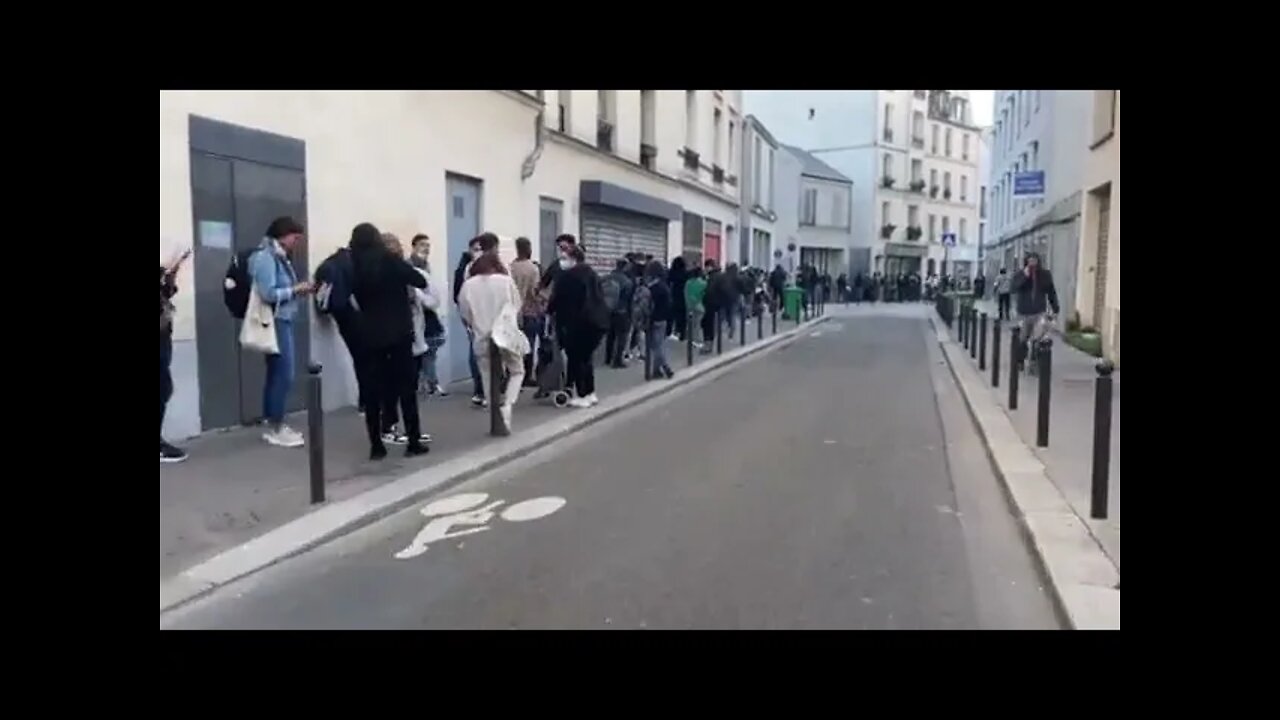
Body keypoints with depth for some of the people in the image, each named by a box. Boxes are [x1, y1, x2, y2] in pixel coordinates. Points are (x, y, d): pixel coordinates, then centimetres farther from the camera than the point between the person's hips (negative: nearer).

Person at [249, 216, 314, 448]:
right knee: (284, 376, -7)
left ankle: (273, 425, 18)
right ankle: (276, 429, 1)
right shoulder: (266, 257, -14)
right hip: (275, 322, -10)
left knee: (276, 375, 12)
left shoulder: (278, 256, 14)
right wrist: (295, 289, -12)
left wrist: (298, 290, 2)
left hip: (283, 321, 10)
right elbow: (268, 293, -21)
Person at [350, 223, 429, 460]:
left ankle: (376, 446, 6)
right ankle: (413, 443, 5)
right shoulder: (389, 259, -8)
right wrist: (403, 276, 13)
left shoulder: (354, 266, 1)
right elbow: (420, 282, -5)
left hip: (370, 334, 3)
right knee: (406, 386, 4)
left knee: (373, 390, 6)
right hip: (398, 332, -3)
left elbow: (358, 299, 7)